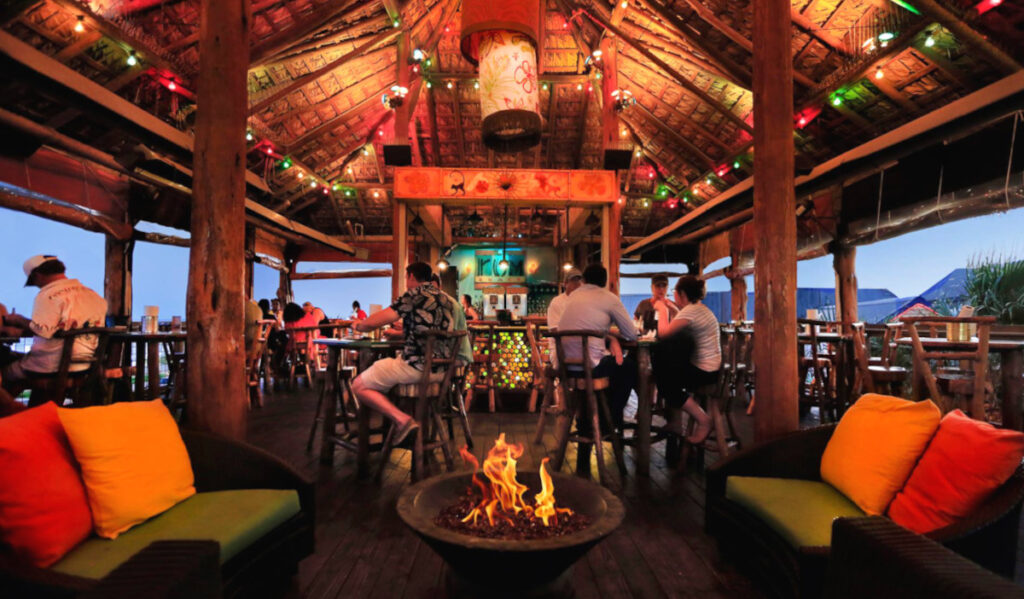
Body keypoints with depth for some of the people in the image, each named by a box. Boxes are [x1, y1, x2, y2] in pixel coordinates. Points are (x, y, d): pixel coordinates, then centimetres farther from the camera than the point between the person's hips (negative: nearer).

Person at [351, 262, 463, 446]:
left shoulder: (413, 295, -8)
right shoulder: (445, 298, 15)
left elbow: (372, 323, -9)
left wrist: (358, 325, 13)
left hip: (417, 367, -8)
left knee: (359, 385, 4)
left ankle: (401, 419, -11)